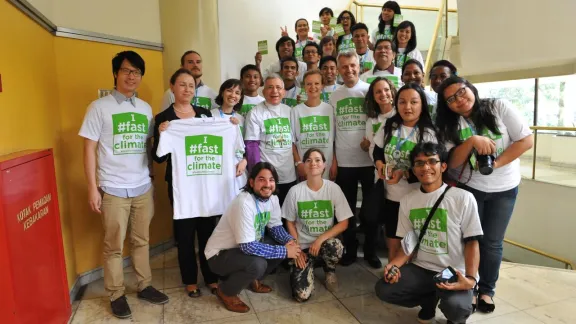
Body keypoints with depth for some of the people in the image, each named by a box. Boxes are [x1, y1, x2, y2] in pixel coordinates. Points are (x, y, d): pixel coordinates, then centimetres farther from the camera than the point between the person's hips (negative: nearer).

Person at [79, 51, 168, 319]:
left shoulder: (145, 108, 8)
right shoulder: (99, 107, -4)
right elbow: (89, 149, -5)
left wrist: (152, 180, 10)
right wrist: (92, 188, -9)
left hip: (143, 187, 4)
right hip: (113, 189, -4)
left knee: (141, 241, 12)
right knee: (113, 246, 7)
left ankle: (144, 286, 26)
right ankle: (116, 295, 21)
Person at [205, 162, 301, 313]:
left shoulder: (273, 199, -7)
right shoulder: (244, 203, -32)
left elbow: (276, 227, 5)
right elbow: (248, 246, -34)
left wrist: (290, 241, -16)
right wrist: (284, 251, -28)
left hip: (245, 247, 8)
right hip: (220, 255, -8)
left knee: (282, 243, -4)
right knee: (257, 264, -32)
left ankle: (253, 280, 16)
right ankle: (225, 292, -2)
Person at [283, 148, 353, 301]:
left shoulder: (333, 188, -8)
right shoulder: (295, 191, -8)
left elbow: (343, 223, -6)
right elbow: (290, 223, 3)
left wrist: (320, 240, -18)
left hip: (326, 242, 0)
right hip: (303, 246, 0)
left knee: (335, 246, -38)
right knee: (302, 295, -16)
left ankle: (329, 271, 1)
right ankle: (307, 266, 20)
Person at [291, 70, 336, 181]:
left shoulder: (330, 109, 3)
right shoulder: (296, 110, 0)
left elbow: (335, 140, 4)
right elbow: (292, 141, 1)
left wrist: (334, 164, -1)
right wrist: (298, 163, -6)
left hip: (327, 168, 1)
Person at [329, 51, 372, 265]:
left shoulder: (369, 90, 1)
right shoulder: (334, 96, 7)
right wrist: (333, 159, 3)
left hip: (369, 160, -2)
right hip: (344, 162, 2)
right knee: (347, 208, 10)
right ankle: (350, 249, 23)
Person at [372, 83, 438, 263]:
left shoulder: (429, 133, -9)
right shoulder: (389, 127, 4)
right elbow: (377, 151, 12)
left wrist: (405, 174, -26)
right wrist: (380, 164, -9)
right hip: (392, 196, 4)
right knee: (393, 243, 15)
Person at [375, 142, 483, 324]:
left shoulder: (463, 198, -9)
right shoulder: (407, 201, 5)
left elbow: (472, 242, -7)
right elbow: (410, 244, 9)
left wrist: (470, 279, -22)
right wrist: (394, 265, -10)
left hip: (455, 273, -4)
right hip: (421, 269, 4)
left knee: (454, 307, -33)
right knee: (383, 289, -16)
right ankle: (429, 300, 12)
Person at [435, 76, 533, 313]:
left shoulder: (499, 108, -9)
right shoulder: (450, 124, -4)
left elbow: (527, 140, -12)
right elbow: (452, 162, -11)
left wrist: (496, 163, -19)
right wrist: (472, 140, -27)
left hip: (504, 189, -1)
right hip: (468, 187, 1)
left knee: (492, 242, 7)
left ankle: (487, 290, 26)